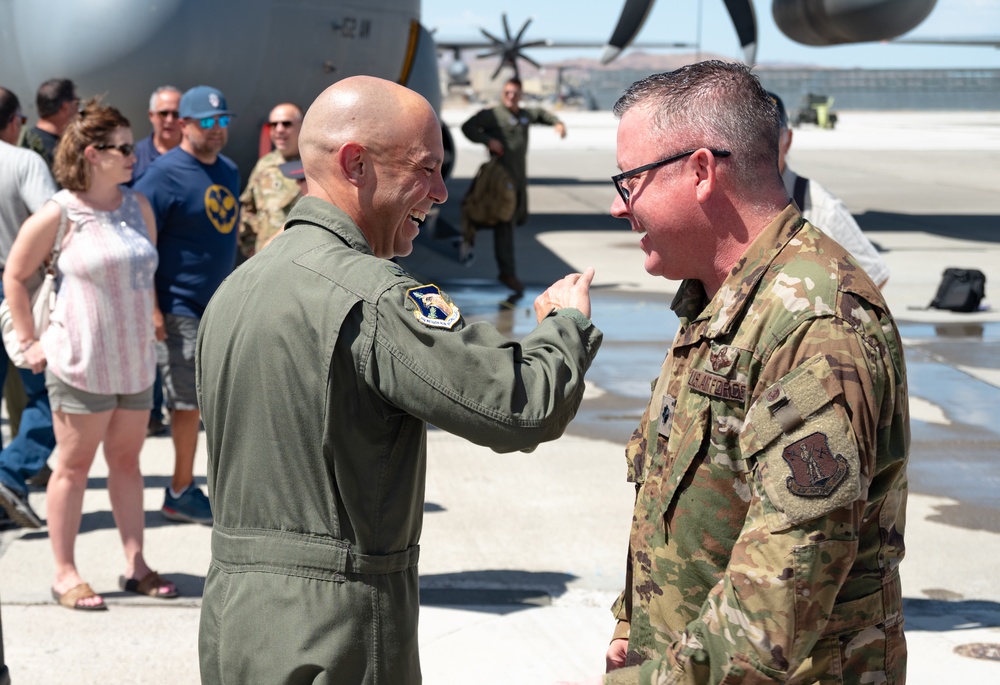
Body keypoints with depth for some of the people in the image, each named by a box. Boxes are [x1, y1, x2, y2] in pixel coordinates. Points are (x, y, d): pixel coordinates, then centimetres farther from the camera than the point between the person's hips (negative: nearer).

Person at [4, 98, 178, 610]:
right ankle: (65, 573, 9)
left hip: (136, 358, 5)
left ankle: (135, 565, 18)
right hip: (81, 362, -5)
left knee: (126, 458, 11)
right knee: (74, 462, 2)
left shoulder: (138, 207, 7)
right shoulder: (59, 214, -9)